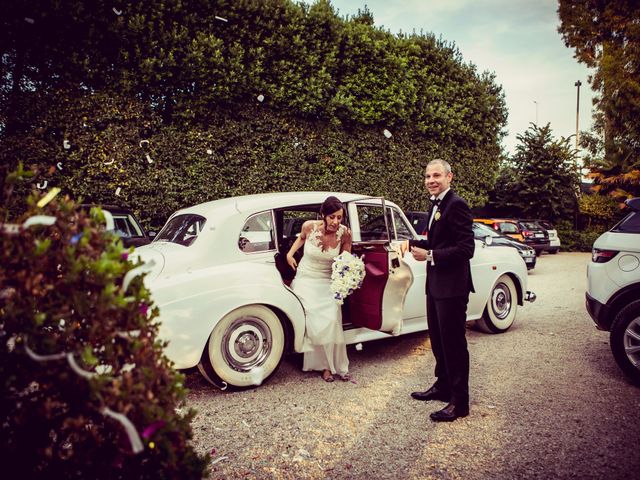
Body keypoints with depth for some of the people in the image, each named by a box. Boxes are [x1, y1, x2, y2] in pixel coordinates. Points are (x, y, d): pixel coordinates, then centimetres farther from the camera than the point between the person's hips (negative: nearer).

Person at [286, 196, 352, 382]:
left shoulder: (344, 233, -15)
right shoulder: (309, 226, -15)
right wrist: (290, 254, -1)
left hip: (328, 282, 1)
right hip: (306, 279, 0)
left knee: (332, 321, -16)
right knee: (315, 322, -12)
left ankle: (337, 365, 4)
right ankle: (325, 366, 5)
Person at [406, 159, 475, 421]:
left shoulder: (456, 205, -16)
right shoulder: (436, 204, 13)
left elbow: (465, 249, -22)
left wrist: (429, 256, -22)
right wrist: (413, 243, 5)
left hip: (452, 286, -9)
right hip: (435, 284, 10)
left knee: (454, 343, 1)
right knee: (438, 340, 20)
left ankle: (460, 402, 15)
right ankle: (443, 386, 37)